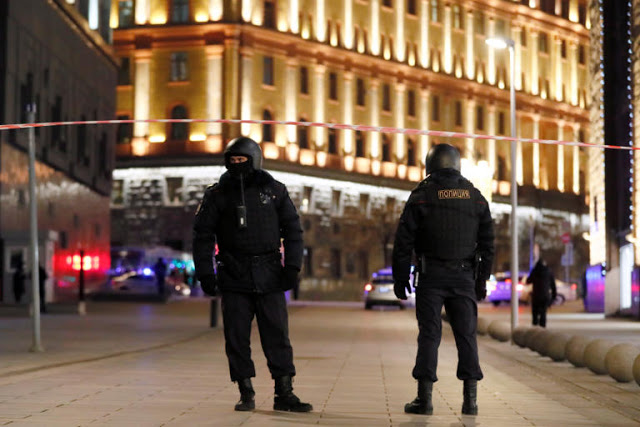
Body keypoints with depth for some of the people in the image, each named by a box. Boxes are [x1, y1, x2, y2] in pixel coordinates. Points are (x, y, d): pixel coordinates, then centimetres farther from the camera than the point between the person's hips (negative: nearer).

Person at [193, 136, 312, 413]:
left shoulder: (274, 190, 6)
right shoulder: (217, 194, 5)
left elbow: (292, 229, 9)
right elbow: (203, 235, 6)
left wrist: (292, 266, 0)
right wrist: (205, 273, -1)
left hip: (269, 276, 0)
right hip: (233, 277, 0)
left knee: (277, 335, -1)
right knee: (236, 337, 1)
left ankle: (284, 394, 4)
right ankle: (246, 393, 11)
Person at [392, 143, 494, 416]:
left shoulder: (422, 195, -1)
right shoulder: (475, 197, 9)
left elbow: (404, 241, -4)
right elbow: (488, 243, 10)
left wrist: (400, 277, 2)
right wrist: (482, 279, 14)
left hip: (431, 275, -2)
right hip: (464, 276, 3)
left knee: (429, 334, -2)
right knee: (466, 334, 5)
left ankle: (425, 397, -3)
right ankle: (470, 398, 2)